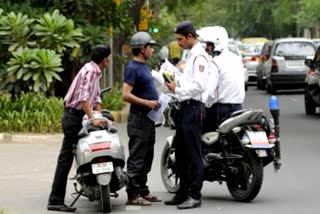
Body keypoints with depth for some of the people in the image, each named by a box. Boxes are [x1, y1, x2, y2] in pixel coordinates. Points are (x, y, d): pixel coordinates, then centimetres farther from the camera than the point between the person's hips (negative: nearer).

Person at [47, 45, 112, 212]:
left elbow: (96, 97, 19)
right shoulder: (90, 71, -16)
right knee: (66, 158, -11)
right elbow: (83, 97, -26)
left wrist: (100, 117, 9)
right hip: (73, 116, -10)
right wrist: (93, 119, -29)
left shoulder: (96, 72, 15)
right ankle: (55, 200, -12)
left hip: (78, 117, 10)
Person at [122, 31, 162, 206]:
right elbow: (126, 95, -21)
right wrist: (147, 102, -25)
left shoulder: (143, 67, 17)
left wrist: (156, 100, 14)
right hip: (139, 118, -10)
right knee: (136, 159, -8)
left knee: (146, 159, 14)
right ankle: (133, 195, -6)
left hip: (148, 118, 10)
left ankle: (143, 191, 21)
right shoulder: (132, 68, -14)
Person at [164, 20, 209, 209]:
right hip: (185, 107, 11)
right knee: (181, 153, 15)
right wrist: (177, 83, 9)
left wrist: (178, 90, -16)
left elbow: (199, 85, -23)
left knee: (193, 155, -7)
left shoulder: (199, 56, -14)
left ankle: (195, 195, -4)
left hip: (193, 107, -11)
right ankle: (183, 192, 22)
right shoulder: (192, 55, 18)